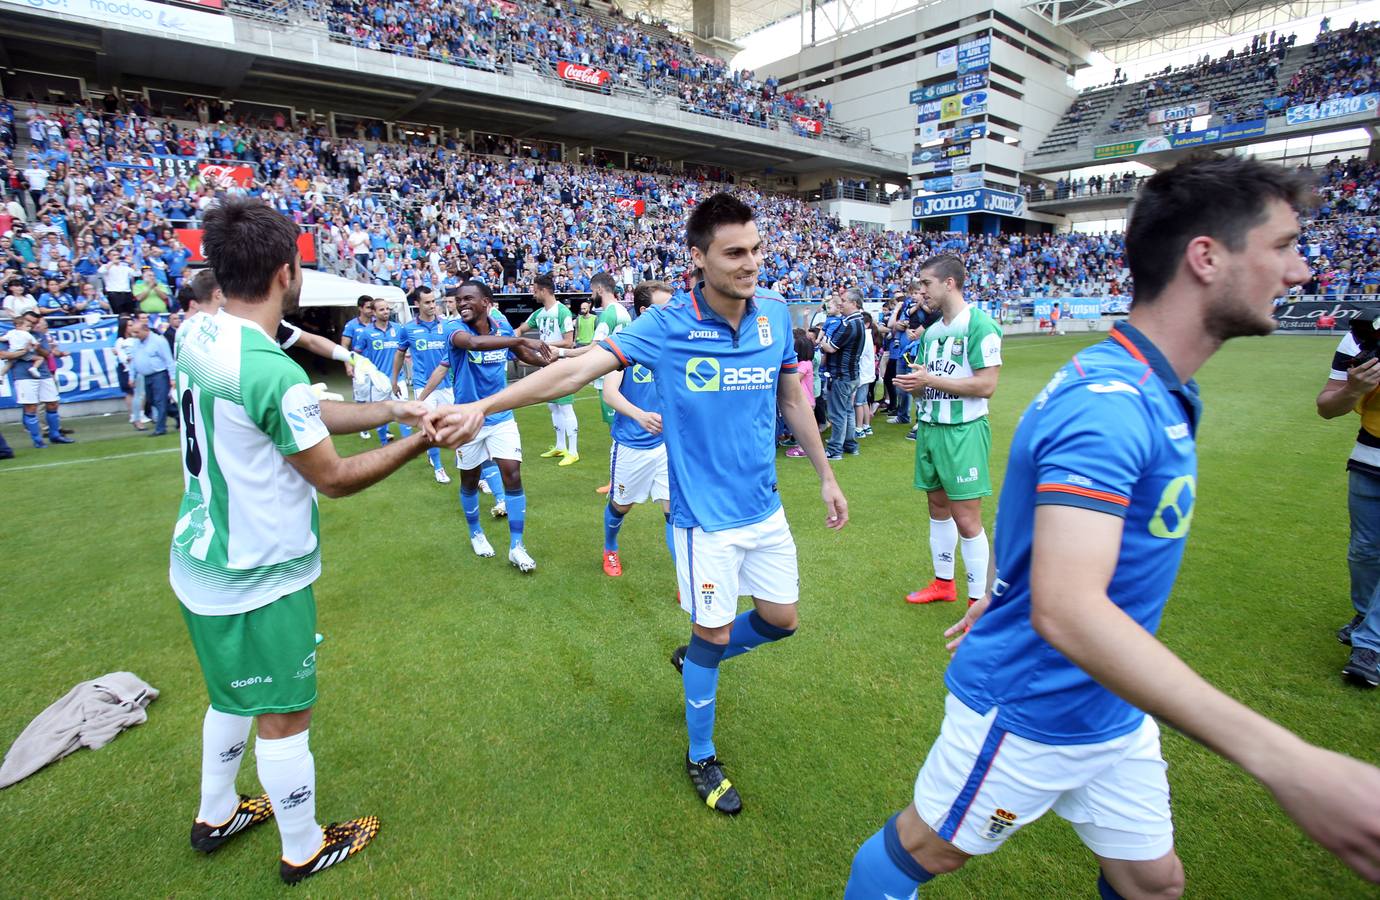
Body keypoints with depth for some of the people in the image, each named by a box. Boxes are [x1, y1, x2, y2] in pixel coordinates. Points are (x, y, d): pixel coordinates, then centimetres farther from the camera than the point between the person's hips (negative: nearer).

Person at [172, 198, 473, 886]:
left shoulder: (197, 338, -2)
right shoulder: (271, 372, -29)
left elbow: (307, 414, 3)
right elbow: (335, 477, -18)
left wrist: (390, 408, 0)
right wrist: (417, 442, -12)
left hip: (202, 564, 9)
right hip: (260, 580, -9)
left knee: (234, 695, 28)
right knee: (283, 717, 11)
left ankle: (216, 815, 49)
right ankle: (304, 850, 33)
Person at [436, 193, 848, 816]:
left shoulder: (775, 314, -2)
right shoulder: (665, 328, -15)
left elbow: (792, 398, 9)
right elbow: (576, 369, -20)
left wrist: (826, 475, 13)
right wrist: (484, 405, -28)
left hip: (765, 507, 5)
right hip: (706, 516, -5)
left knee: (781, 620, 15)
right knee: (713, 634, 7)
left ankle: (694, 658, 45)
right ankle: (701, 758, 34)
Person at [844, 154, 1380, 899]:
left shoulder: (1153, 392, 4)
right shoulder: (1107, 401, -29)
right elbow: (1067, 611, -39)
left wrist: (1003, 596, 23)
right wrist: (1286, 762, -40)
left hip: (1114, 712, 9)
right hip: (1029, 714, -9)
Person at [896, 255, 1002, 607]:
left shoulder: (980, 325, -11)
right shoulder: (932, 331, 14)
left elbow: (986, 384, -18)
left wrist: (930, 381, -15)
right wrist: (912, 385, -2)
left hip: (963, 431, -8)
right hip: (929, 427, 8)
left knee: (966, 519, -5)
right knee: (937, 506, 16)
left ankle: (979, 600, 8)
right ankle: (943, 583, 31)